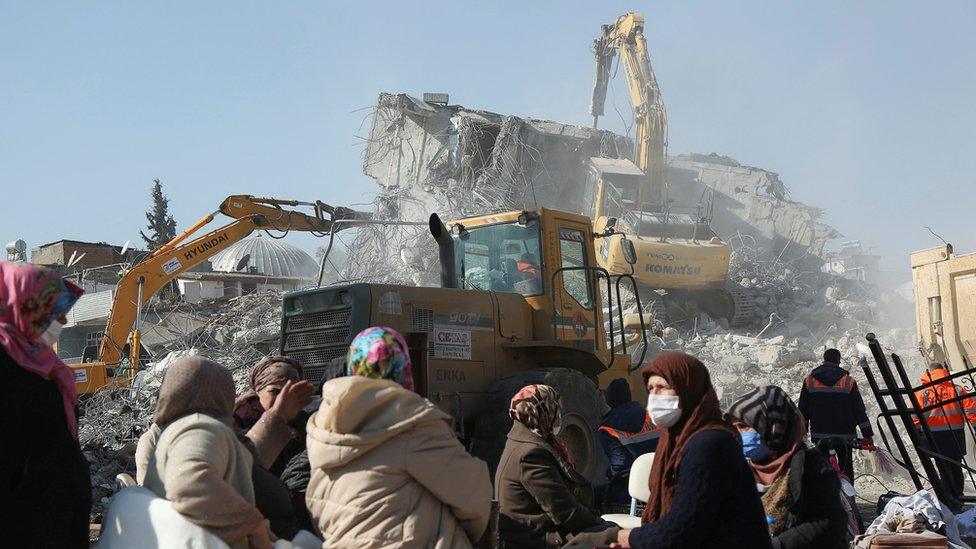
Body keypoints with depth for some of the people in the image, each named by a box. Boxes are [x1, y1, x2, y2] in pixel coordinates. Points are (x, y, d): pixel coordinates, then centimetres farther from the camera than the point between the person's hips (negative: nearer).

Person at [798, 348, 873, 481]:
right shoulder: (848, 381, -4)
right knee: (846, 469, 10)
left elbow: (803, 411, 6)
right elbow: (859, 410, -2)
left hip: (819, 436, 1)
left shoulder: (809, 381, 1)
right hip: (844, 436, -1)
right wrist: (868, 435, 5)